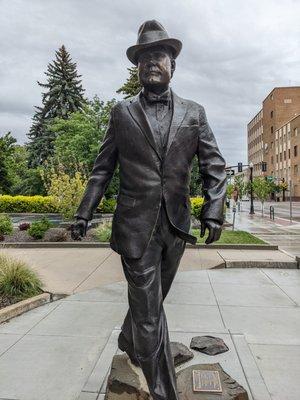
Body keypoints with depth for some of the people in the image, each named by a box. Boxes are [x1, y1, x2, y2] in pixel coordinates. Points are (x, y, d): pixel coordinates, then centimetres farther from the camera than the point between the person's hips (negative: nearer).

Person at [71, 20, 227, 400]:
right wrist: (84, 213, 1)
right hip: (136, 225, -2)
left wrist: (213, 211, -8)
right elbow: (102, 168, 6)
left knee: (150, 299, 19)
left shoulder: (193, 113, 7)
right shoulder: (122, 112, 5)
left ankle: (128, 342, 49)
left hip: (176, 225, 3)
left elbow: (214, 166, 5)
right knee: (149, 310, 0)